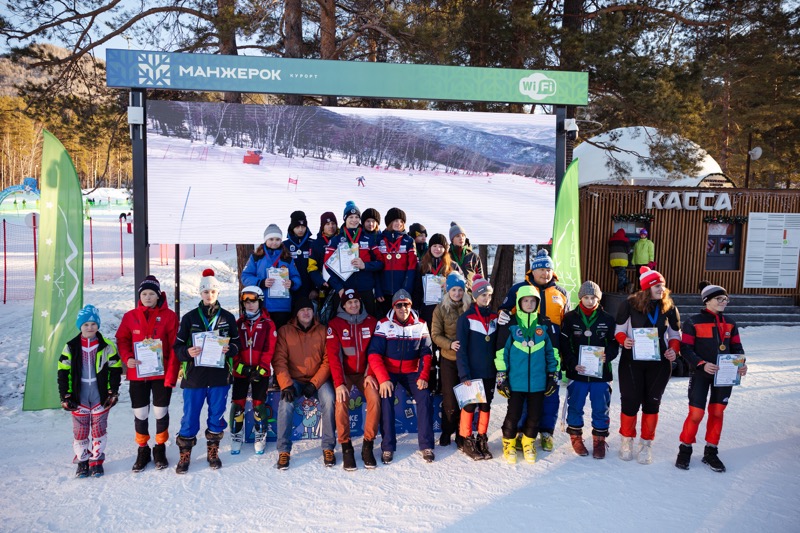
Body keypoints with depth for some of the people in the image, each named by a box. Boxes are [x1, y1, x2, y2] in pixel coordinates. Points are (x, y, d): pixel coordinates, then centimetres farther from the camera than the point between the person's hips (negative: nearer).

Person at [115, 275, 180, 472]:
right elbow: (122, 340, 8)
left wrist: (171, 375, -11)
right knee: (140, 414, 10)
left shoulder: (169, 316, -6)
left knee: (161, 412, 9)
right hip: (137, 375, 2)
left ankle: (160, 449, 27)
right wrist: (127, 358, -12)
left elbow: (174, 347, -7)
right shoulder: (130, 316, 1)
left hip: (162, 374, -2)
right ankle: (143, 450, 28)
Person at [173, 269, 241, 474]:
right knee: (190, 417, 5)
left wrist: (230, 349, -14)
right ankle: (185, 454, 22)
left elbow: (237, 343, 8)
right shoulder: (190, 317, 1)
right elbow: (178, 346, 1)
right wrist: (187, 352, -20)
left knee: (217, 415, 11)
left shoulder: (227, 317, 4)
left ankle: (213, 452, 28)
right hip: (194, 376, -1)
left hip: (220, 376, 1)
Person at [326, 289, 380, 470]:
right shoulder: (335, 324, -6)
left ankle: (368, 445, -12)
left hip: (365, 372, 2)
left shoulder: (371, 322, 3)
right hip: (344, 373, -2)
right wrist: (339, 383, -21)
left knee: (375, 398, -25)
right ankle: (346, 447, -12)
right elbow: (333, 355, -12)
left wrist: (369, 374, -10)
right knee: (341, 401, -28)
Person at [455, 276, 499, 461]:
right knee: (470, 406, 4)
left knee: (486, 406, 12)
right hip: (472, 372, -5)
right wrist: (464, 374, -16)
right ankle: (467, 441, 18)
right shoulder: (466, 318, -9)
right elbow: (461, 349, -11)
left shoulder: (495, 317, 6)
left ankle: (482, 440, 25)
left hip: (489, 372, 5)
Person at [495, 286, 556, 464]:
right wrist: (501, 377, -4)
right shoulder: (511, 325, -4)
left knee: (534, 415, 11)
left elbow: (551, 352, 12)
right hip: (516, 381, -2)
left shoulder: (543, 325, 4)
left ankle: (528, 444, 31)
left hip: (538, 381, 3)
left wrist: (552, 375, 11)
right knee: (513, 415, 4)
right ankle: (509, 444, 24)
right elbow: (502, 351, -2)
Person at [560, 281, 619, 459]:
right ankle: (576, 436, 26)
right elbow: (564, 345, -2)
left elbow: (614, 344, 5)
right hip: (577, 372, 0)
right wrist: (573, 364, -13)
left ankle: (599, 439, 22)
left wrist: (607, 356, -15)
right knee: (575, 406, 9)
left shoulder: (607, 319, 3)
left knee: (601, 408, 6)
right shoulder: (570, 318, -1)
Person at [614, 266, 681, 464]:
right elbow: (619, 329, 0)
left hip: (659, 363, 3)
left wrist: (674, 350, -8)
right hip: (632, 361, -2)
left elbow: (675, 334, 11)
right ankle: (627, 440, 25)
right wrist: (624, 340, -20)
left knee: (652, 403, 8)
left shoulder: (669, 307, 2)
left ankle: (646, 444, 24)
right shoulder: (629, 304, -7)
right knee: (630, 402, 2)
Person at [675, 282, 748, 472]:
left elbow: (737, 347, 10)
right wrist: (702, 364, -24)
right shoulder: (693, 322, -7)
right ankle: (685, 449, 15)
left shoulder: (730, 323, 8)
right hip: (701, 375, -4)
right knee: (696, 414, -5)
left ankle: (711, 453, 24)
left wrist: (741, 363, -9)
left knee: (717, 413, 10)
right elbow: (686, 349, -10)